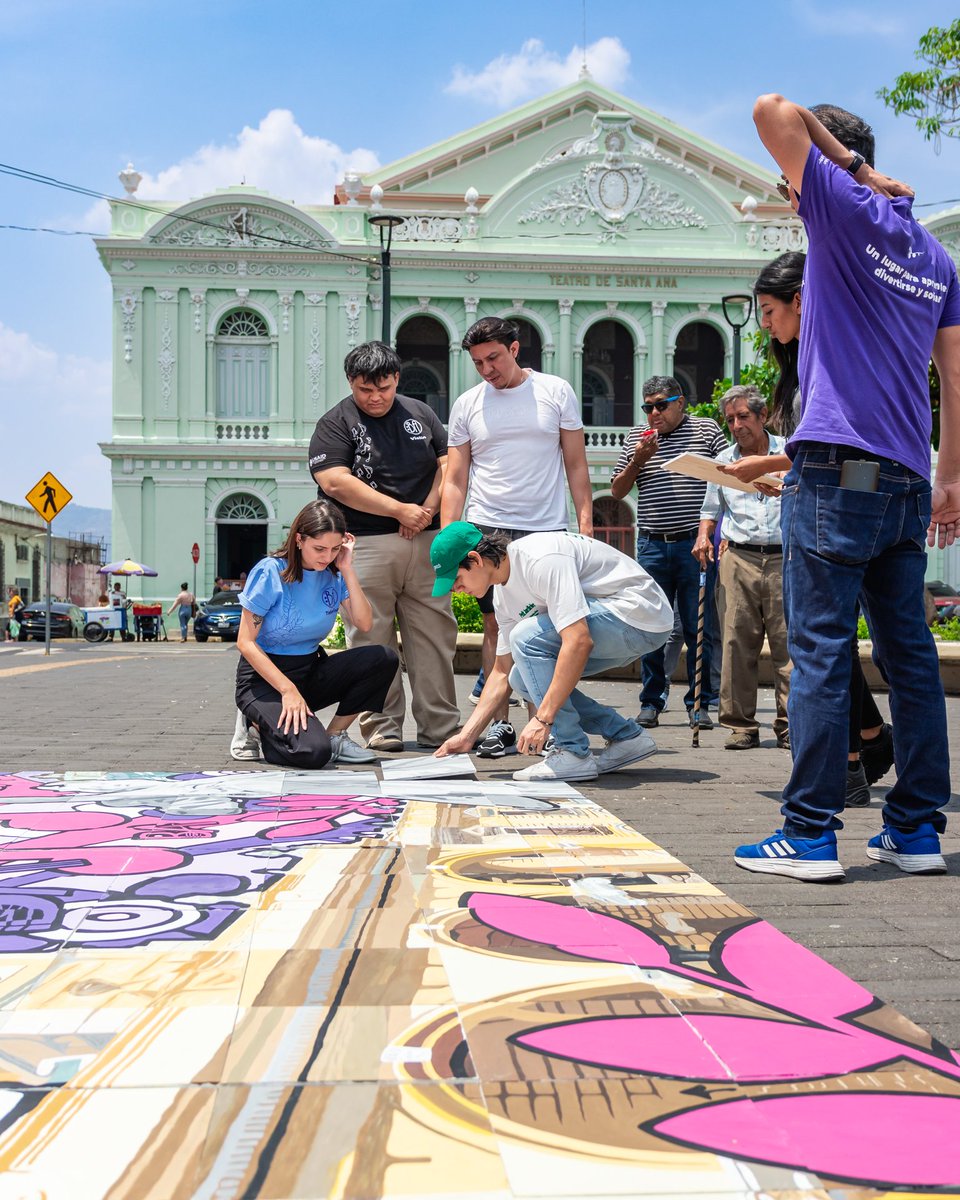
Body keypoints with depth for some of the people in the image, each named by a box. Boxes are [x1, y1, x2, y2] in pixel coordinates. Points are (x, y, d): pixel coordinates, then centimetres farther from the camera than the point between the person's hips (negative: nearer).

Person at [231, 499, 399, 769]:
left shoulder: (333, 573, 0)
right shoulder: (270, 572, -16)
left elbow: (364, 623, -8)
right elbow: (246, 642, -15)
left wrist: (347, 571, -13)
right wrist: (288, 690, -22)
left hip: (311, 671, 6)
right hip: (264, 678, -6)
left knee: (384, 659, -17)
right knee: (312, 752, -30)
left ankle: (335, 735, -2)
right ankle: (257, 727, 2)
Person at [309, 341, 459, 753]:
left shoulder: (420, 413, 16)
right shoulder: (336, 423, 1)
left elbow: (448, 464, 14)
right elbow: (335, 482, -12)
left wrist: (428, 510, -4)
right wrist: (400, 510, -12)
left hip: (424, 544, 4)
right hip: (365, 546, -4)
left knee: (435, 636, 3)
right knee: (372, 641, -4)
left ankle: (440, 728, 10)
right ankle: (382, 729, 4)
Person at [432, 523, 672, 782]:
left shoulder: (539, 559, -24)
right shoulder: (503, 594, 7)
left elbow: (579, 641, -32)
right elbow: (502, 672, 15)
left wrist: (543, 718, -31)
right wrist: (466, 736, 10)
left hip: (641, 614, -10)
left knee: (526, 637, -21)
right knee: (522, 678, 3)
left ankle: (573, 754, -15)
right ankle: (627, 737, 10)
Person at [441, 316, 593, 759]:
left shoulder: (556, 392, 6)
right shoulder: (466, 405, 9)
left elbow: (576, 466, 7)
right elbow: (455, 480, 10)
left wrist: (585, 523, -2)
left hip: (547, 530, -1)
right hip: (488, 528, 1)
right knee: (496, 625, 0)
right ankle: (499, 726, 5)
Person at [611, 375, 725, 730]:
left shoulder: (707, 430, 5)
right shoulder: (636, 437, 12)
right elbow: (617, 491, 14)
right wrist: (637, 461, -4)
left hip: (696, 544, -2)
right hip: (652, 546, 2)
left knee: (699, 629, 2)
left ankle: (699, 703, 11)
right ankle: (651, 702, 13)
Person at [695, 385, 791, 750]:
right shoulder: (722, 460, 16)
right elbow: (712, 509, 25)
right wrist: (704, 535, 7)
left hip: (785, 557, -2)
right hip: (737, 559, 2)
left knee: (788, 642, -5)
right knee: (737, 643, -4)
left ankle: (789, 726, 0)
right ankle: (741, 725, 2)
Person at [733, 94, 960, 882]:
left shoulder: (847, 209, -1)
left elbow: (774, 111, -3)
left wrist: (851, 162, 6)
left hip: (838, 468, -7)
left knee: (820, 651, -6)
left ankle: (811, 835, -4)